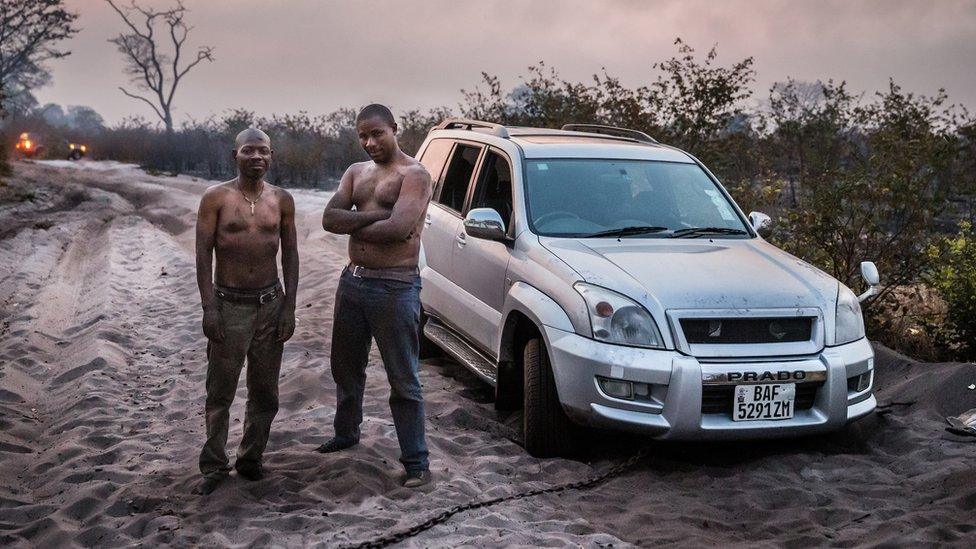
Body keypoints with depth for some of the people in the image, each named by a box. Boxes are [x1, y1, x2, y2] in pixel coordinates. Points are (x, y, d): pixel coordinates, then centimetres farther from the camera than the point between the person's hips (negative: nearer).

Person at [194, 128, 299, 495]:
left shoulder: (282, 200, 5)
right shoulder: (216, 198, -3)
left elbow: (290, 254, 7)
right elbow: (203, 254, -5)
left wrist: (289, 307, 1)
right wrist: (209, 308, -12)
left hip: (270, 303, 3)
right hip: (229, 304, -3)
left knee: (265, 392, 10)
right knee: (220, 391, 2)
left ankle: (251, 458, 25)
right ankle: (214, 466, 14)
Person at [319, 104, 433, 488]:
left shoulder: (413, 174, -10)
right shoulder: (357, 172, 12)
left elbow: (400, 228, -25)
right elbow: (329, 219, -2)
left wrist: (353, 225, -9)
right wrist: (376, 215, -16)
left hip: (395, 287, -7)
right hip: (353, 281, 7)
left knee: (403, 379, -2)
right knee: (346, 366, 22)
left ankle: (416, 461, 6)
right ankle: (346, 433, 43)